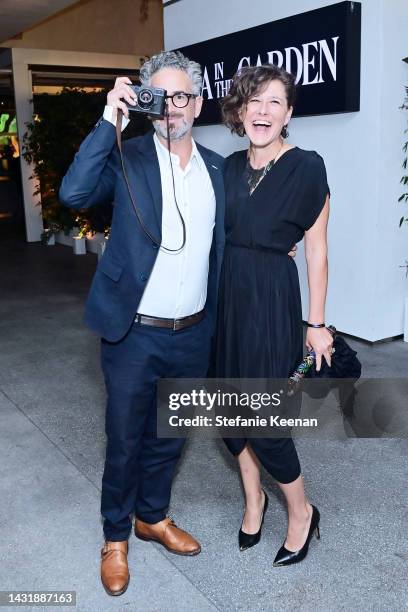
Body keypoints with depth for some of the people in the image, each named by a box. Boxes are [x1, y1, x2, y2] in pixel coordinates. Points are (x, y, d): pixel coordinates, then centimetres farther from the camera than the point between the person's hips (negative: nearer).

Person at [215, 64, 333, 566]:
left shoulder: (306, 167, -10)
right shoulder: (230, 166, 6)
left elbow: (316, 252, -8)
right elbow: (221, 236, 12)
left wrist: (316, 324, -7)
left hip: (273, 296, -6)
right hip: (227, 292, 6)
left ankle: (302, 512, 26)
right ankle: (253, 497, 37)